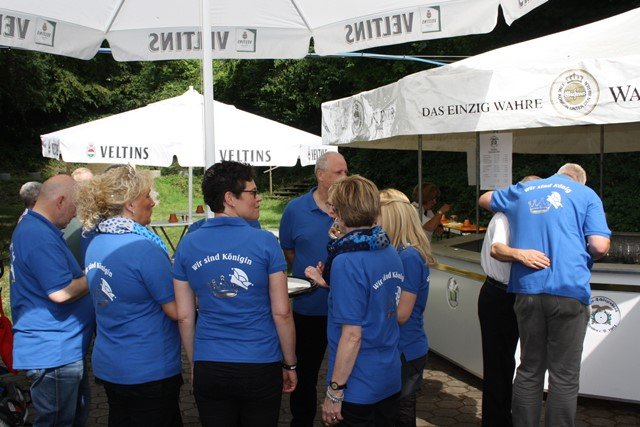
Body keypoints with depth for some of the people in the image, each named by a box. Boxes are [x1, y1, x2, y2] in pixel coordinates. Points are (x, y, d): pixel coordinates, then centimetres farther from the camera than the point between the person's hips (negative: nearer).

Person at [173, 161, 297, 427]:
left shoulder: (188, 245, -1)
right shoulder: (264, 242, -11)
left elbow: (184, 316, 3)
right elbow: (281, 312, -9)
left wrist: (195, 364, 15)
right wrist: (290, 365, 3)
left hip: (208, 368, 3)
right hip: (261, 366, -2)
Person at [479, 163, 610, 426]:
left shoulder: (521, 191, 18)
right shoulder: (586, 195, 7)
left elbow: (484, 200, 35)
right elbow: (600, 246, -3)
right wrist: (585, 257, 18)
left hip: (527, 289, 4)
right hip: (569, 289, -3)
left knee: (529, 370, 13)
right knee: (565, 375, 3)